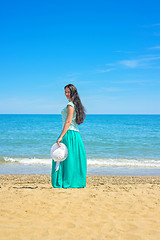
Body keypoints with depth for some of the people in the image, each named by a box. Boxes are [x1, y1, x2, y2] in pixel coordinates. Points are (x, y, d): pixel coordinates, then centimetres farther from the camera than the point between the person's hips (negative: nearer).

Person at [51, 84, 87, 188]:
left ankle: (67, 183, 2)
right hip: (76, 133, 9)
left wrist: (61, 137, -22)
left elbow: (68, 122, -19)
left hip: (69, 134, -9)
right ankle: (77, 182, 16)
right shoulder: (76, 104, 17)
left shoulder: (70, 105, -11)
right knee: (74, 159, 11)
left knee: (67, 158, -3)